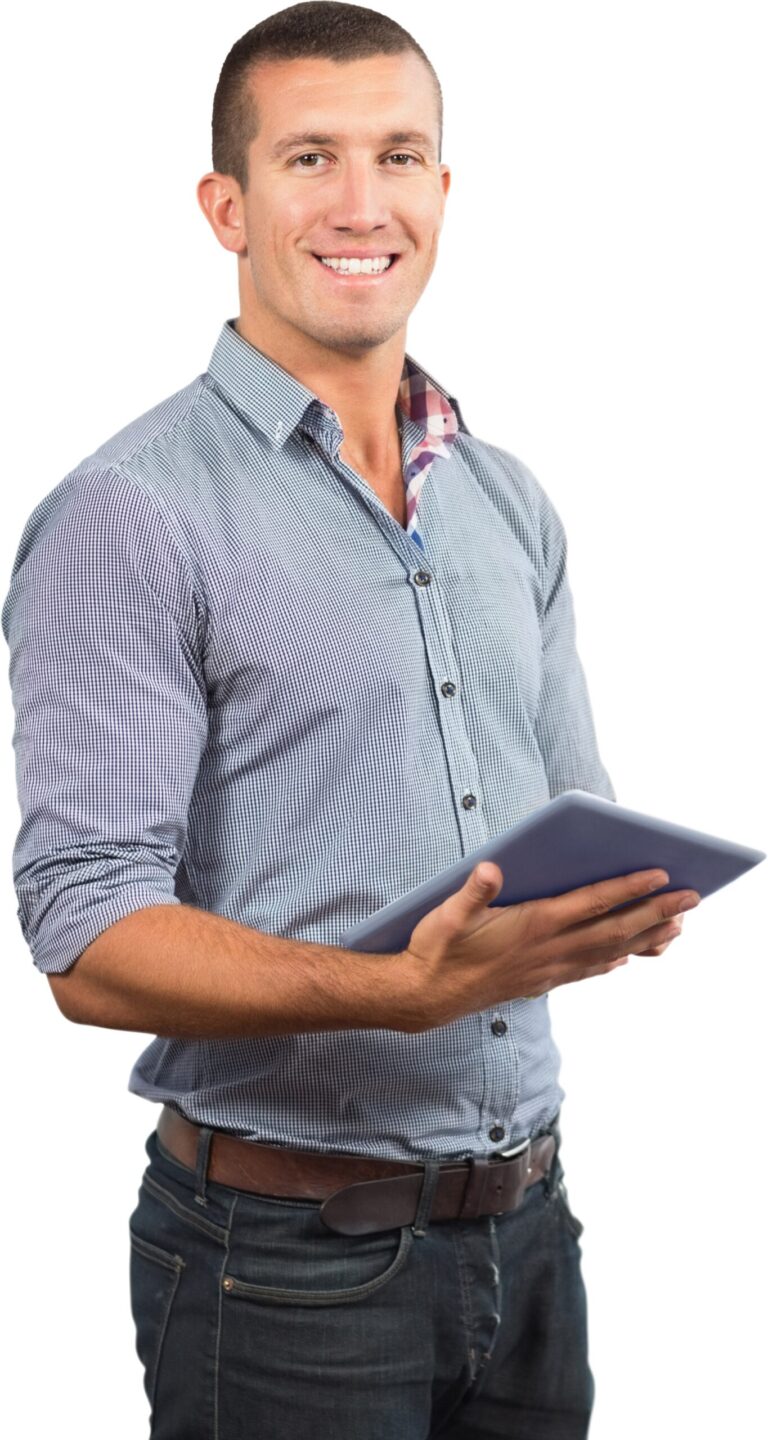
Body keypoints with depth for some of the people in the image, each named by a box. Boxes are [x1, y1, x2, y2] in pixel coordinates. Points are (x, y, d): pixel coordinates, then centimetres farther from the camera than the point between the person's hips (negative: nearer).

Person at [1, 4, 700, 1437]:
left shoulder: (509, 503, 10)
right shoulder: (130, 516, -12)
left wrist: (627, 894, -6)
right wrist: (401, 991, -30)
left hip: (525, 1216, 6)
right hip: (290, 1251, -6)